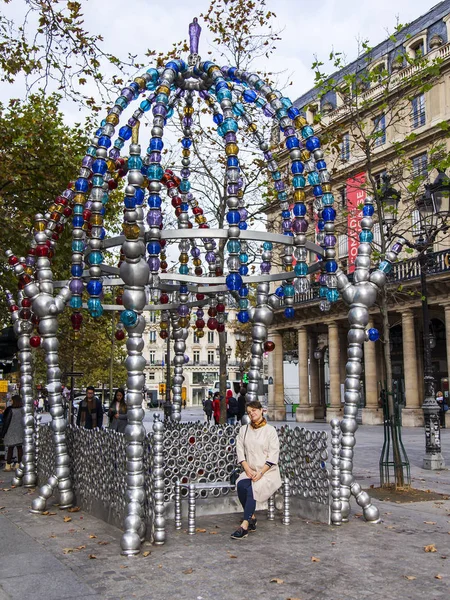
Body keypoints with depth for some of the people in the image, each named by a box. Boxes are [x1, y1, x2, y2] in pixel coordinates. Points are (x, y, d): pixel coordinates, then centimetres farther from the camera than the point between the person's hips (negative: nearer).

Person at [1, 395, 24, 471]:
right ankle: (19, 464, 12)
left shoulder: (10, 410, -14)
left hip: (11, 432, -4)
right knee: (19, 448, 8)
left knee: (10, 449, 2)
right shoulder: (22, 409, -1)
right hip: (20, 432, 4)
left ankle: (8, 465, 5)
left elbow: (6, 422, -11)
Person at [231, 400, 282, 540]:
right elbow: (240, 451, 6)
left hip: (268, 472, -4)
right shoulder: (244, 429, 10)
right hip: (249, 470, 4)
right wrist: (248, 470, -8)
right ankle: (252, 518, -12)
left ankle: (244, 526, -30)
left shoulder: (270, 430, -2)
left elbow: (273, 456, -7)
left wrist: (260, 473, -15)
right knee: (241, 485, -27)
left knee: (252, 489, -30)